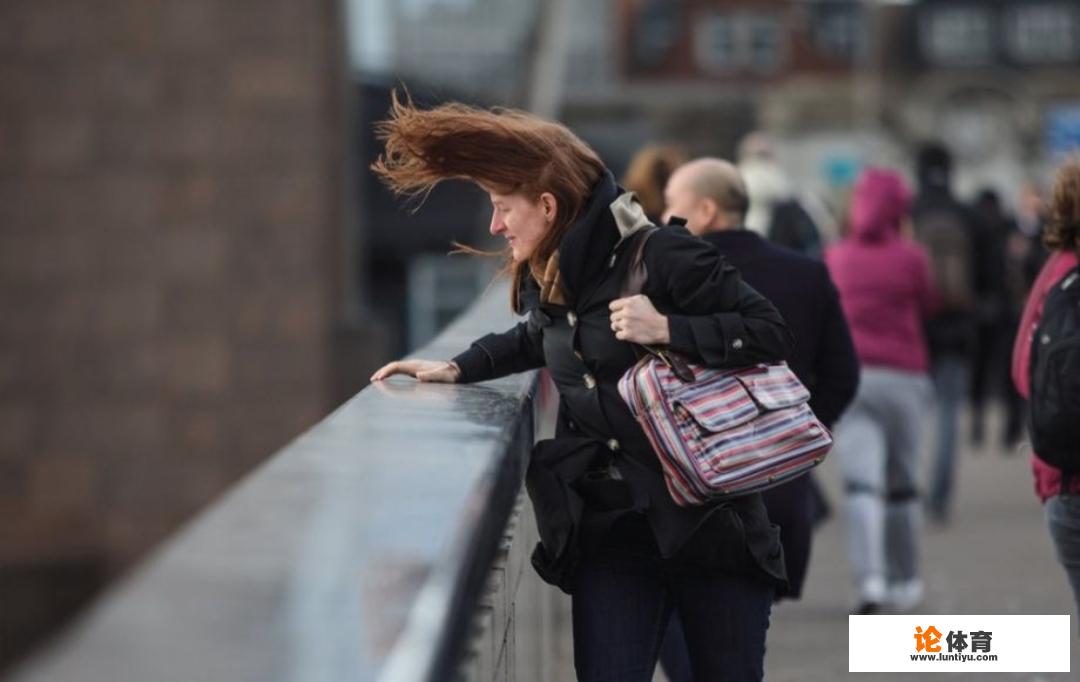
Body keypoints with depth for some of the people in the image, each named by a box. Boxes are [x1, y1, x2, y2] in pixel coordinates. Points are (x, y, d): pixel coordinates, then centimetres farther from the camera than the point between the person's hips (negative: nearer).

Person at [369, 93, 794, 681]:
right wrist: (458, 369, 22)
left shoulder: (661, 258, -15)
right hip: (608, 528, 6)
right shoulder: (542, 281, 8)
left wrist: (667, 329, -23)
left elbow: (772, 333, -15)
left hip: (711, 519, -5)